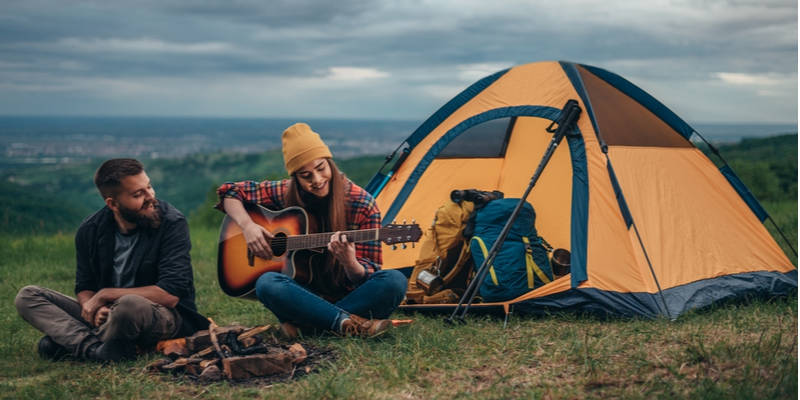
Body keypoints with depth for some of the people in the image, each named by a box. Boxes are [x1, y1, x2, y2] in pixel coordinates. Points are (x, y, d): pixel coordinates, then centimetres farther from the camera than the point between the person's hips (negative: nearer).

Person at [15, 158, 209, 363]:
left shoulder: (172, 223, -16)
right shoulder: (91, 230, -3)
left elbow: (169, 295, -22)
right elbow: (84, 288, 5)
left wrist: (105, 295, -19)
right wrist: (96, 308, -20)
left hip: (168, 318, -5)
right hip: (108, 315, 5)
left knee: (130, 305, -40)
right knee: (27, 296, -7)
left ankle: (72, 342, -10)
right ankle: (96, 348, -26)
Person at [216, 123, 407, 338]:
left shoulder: (362, 205, -10)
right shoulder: (286, 194, -3)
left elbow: (365, 277, -9)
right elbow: (230, 192, 9)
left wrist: (350, 263, -33)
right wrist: (248, 226, -10)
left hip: (350, 296, -1)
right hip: (308, 295, 1)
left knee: (394, 281, -32)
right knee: (267, 283, -32)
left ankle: (305, 323, -27)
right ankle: (349, 323, -31)